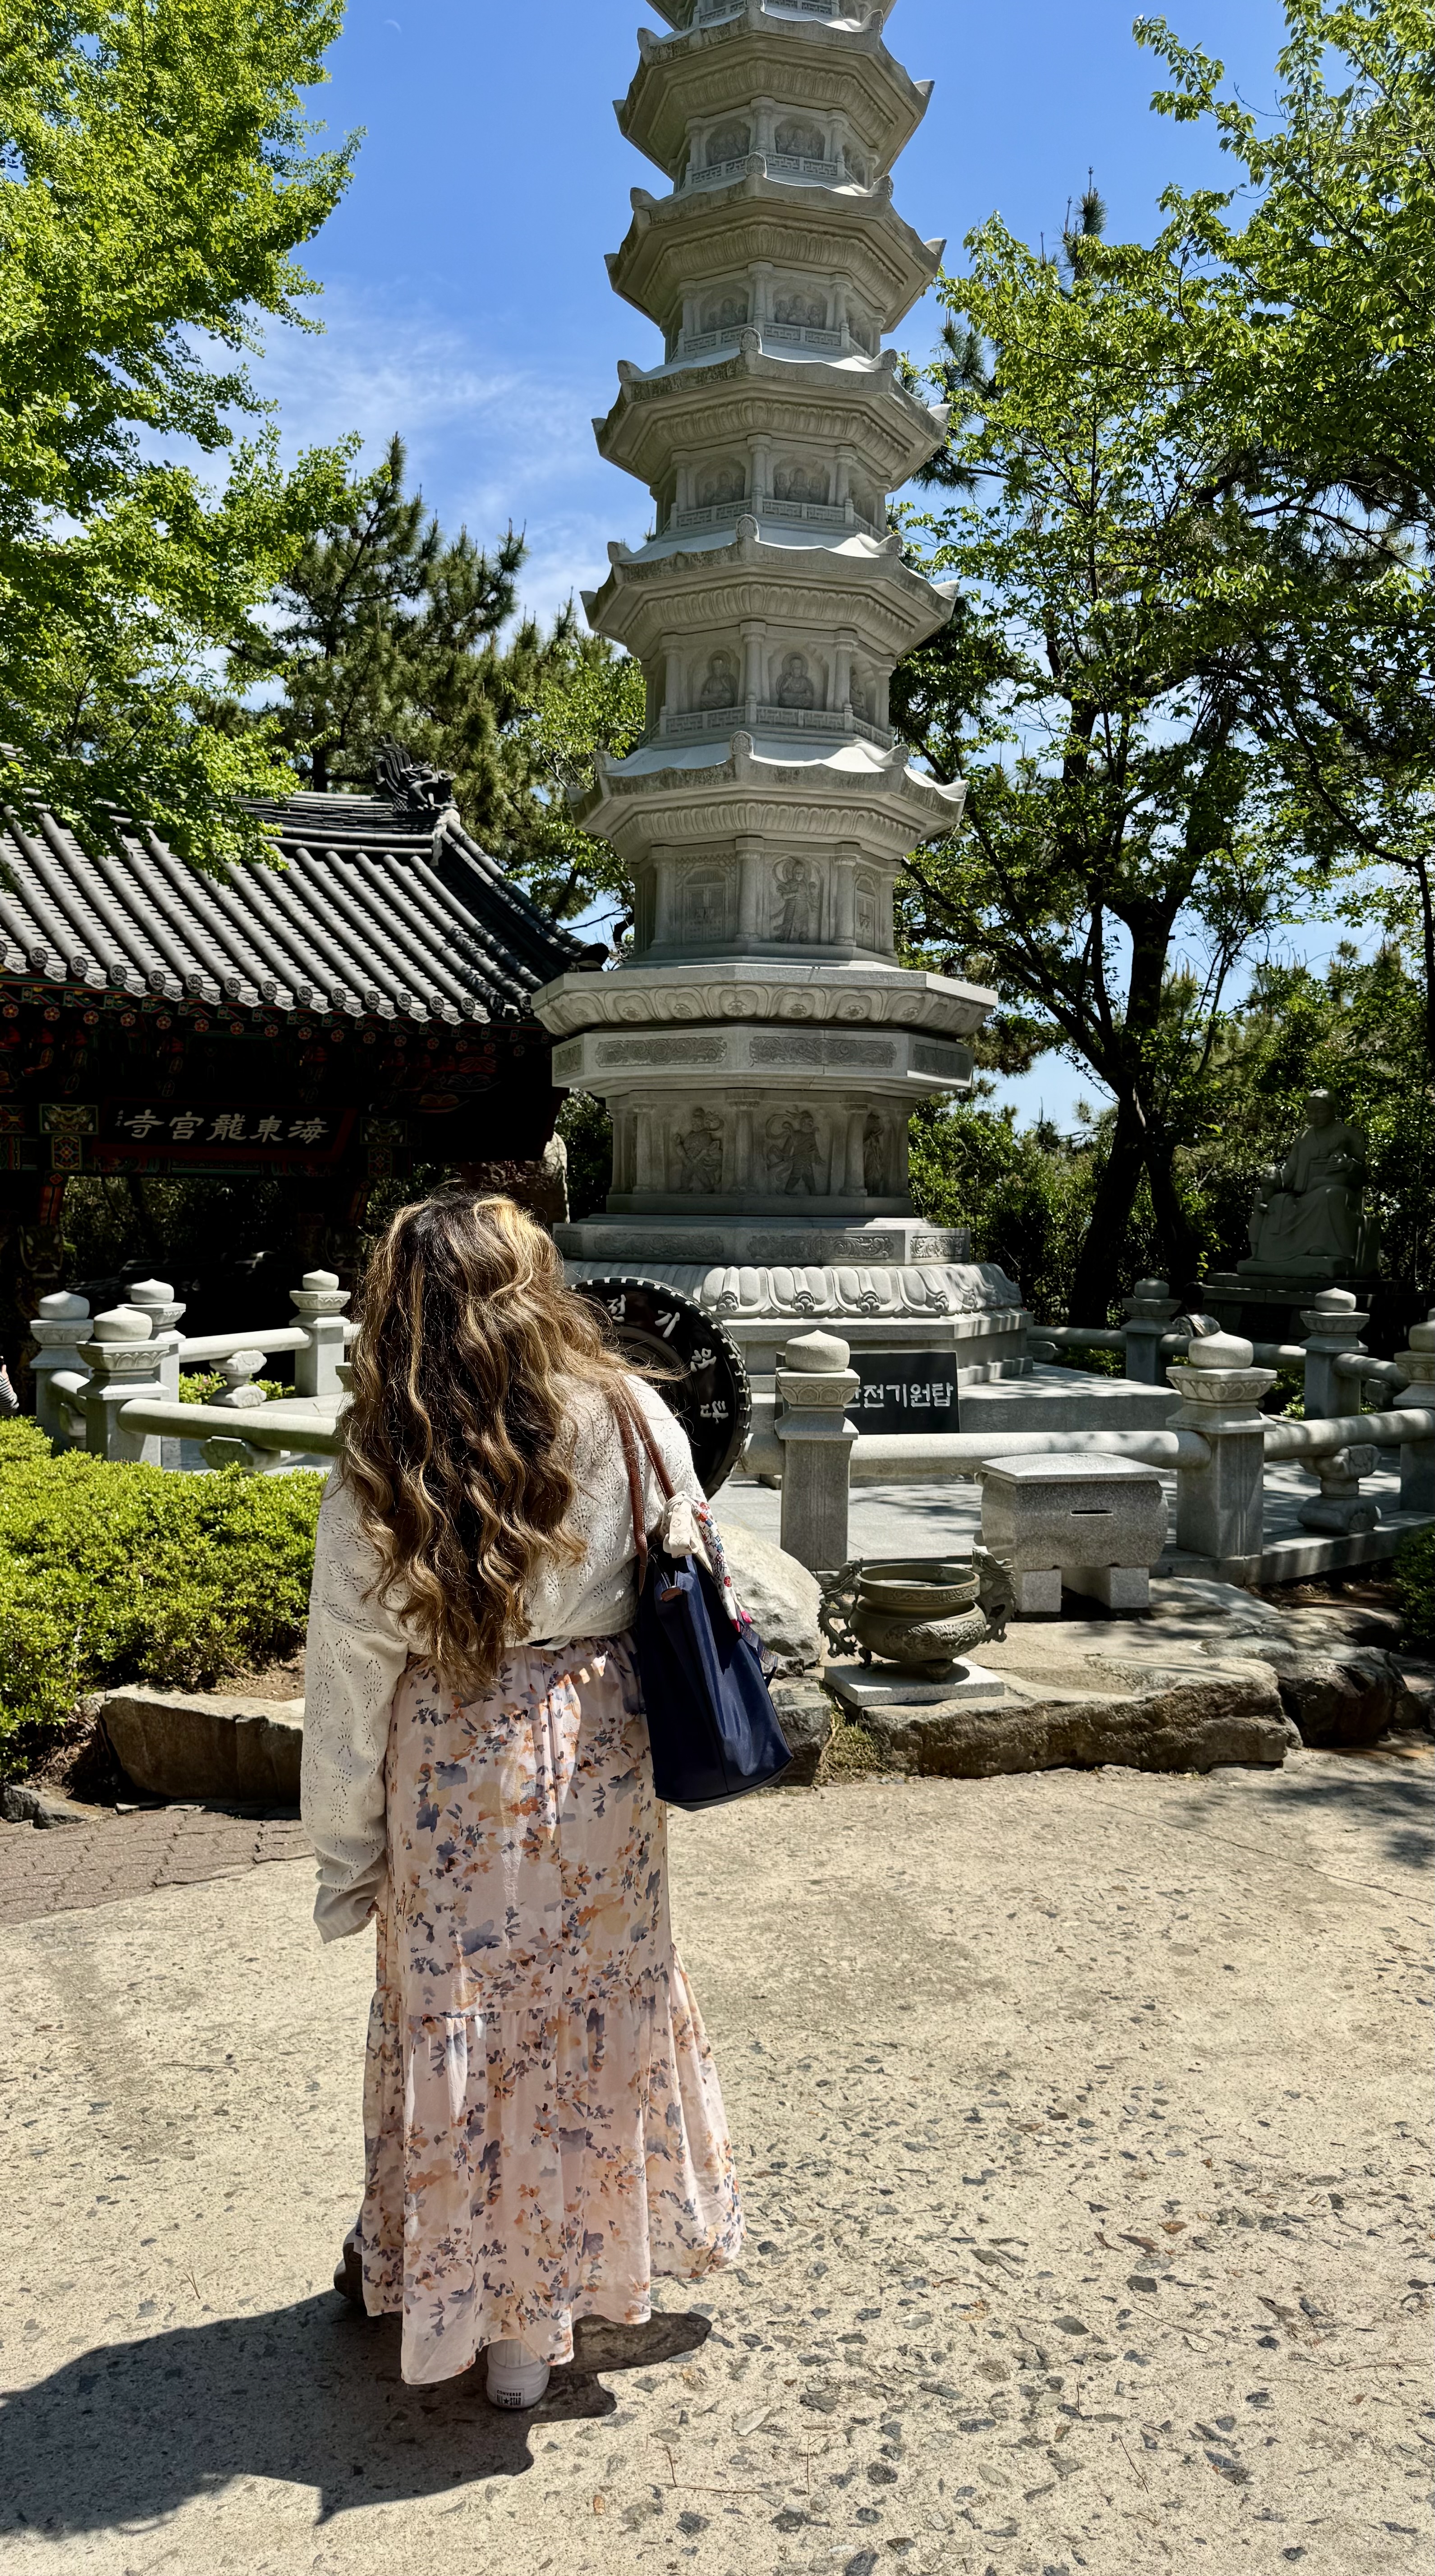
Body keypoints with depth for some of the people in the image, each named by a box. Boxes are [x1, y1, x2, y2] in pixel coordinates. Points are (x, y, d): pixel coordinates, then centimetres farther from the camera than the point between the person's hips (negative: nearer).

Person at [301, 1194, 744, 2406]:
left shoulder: (378, 1477, -14)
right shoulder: (627, 1419, -10)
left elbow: (349, 1678, -9)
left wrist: (345, 1858, 1)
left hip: (451, 1774, -2)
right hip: (601, 1759, 2)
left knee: (460, 2021, 15)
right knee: (597, 2004, 19)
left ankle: (443, 2275, 35)